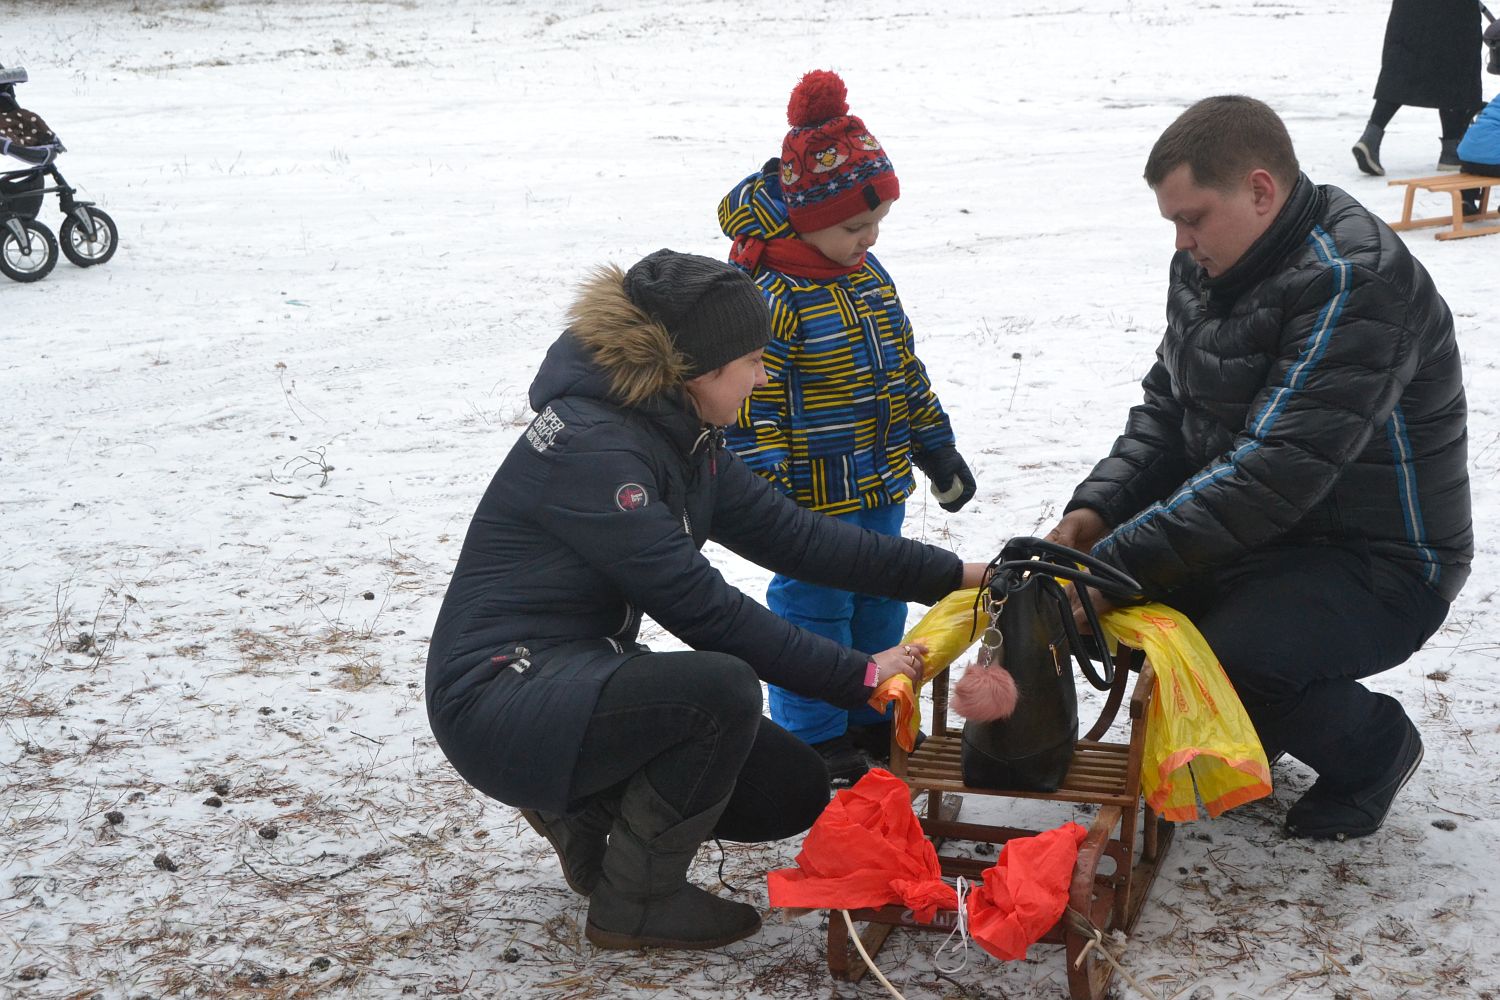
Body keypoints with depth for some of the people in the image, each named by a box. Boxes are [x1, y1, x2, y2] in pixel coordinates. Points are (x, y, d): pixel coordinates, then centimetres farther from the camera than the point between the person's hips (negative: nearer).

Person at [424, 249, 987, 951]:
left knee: (793, 792, 3)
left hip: (585, 675, 9)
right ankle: (636, 901, -10)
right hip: (500, 700, -9)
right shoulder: (591, 446, -23)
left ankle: (584, 808, 17)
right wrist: (857, 675, -21)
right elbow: (698, 606, -26)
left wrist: (953, 574, 3)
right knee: (720, 690, -32)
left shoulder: (677, 437, 6)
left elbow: (790, 535, 6)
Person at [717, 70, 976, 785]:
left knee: (881, 601, 18)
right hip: (815, 497, -8)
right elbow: (751, 403, -21)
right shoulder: (770, 296, -20)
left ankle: (871, 717, 34)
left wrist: (935, 447, 19)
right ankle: (814, 735, 17)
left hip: (881, 485, 9)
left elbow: (904, 366, 16)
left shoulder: (869, 275, 6)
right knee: (815, 607, 3)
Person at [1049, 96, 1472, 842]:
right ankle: (1248, 732, 18)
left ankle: (1373, 746, 3)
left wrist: (1119, 560, -36)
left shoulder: (1356, 284, -27)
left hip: (1378, 563, -8)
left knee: (1226, 665, -30)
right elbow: (1167, 409, 9)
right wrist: (1096, 509, -10)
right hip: (1261, 535, 9)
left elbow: (1274, 471, -34)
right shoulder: (1208, 265, 2)